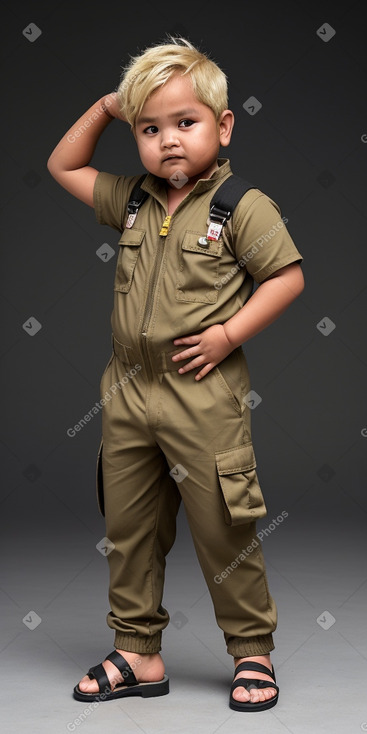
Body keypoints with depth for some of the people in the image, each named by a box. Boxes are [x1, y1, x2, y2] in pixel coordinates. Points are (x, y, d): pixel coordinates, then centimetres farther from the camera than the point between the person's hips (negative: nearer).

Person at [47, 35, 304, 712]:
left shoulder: (242, 204, -7)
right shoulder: (133, 201, 9)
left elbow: (287, 277, -7)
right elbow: (62, 167, 21)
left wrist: (228, 333, -15)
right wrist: (104, 109, 11)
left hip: (203, 396, -6)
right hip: (128, 394, 6)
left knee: (223, 533, 3)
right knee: (128, 530, 12)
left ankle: (253, 652, 20)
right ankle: (138, 654, 25)